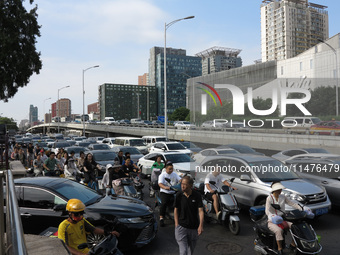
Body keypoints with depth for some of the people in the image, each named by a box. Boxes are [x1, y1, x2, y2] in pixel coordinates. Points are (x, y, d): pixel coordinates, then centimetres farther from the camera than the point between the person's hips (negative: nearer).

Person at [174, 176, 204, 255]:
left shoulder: (197, 195, -8)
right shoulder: (179, 195, -5)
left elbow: (200, 211, -10)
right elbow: (176, 210, 5)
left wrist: (201, 225, -19)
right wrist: (176, 224, 0)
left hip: (194, 228, 1)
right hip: (181, 227, -1)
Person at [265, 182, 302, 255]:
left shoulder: (283, 197, 5)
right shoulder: (269, 198, -11)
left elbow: (292, 203, 5)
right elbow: (267, 211, -21)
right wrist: (272, 216, -41)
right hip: (272, 221, -5)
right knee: (279, 230, -35)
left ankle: (293, 244, 1)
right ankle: (279, 249, -21)